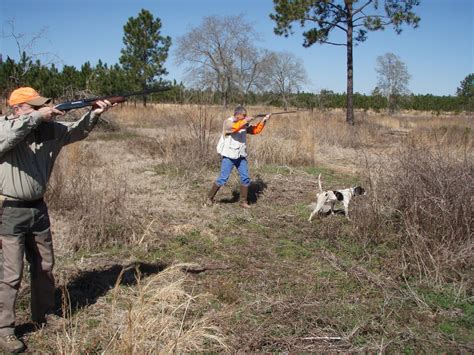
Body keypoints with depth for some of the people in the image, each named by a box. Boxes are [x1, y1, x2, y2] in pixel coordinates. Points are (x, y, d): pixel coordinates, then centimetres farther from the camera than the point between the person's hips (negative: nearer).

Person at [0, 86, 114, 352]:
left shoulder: (48, 128, 3)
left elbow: (77, 131, 8)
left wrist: (94, 114, -10)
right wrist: (37, 116, -30)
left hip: (38, 208, 6)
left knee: (45, 266, 16)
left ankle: (44, 316, 35)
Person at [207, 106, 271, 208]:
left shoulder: (245, 124, 8)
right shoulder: (228, 122, -11)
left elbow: (255, 130, 10)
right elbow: (234, 128, -31)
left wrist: (263, 120, 0)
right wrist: (245, 121, -27)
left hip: (241, 156, 6)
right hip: (229, 156, -6)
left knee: (245, 178, 2)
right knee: (223, 178, -6)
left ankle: (243, 201, 13)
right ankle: (210, 198, 10)